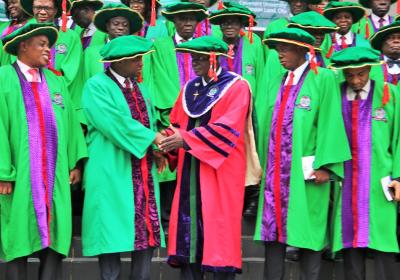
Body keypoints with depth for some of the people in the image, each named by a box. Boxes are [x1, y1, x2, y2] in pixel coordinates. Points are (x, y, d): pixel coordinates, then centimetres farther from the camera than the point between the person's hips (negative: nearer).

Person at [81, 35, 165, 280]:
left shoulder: (140, 89, 18)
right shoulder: (97, 86, -5)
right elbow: (114, 123, -16)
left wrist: (158, 149, -2)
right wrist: (154, 137, -15)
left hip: (143, 174, 7)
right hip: (112, 174, -7)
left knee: (147, 233, 6)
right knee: (113, 236, -5)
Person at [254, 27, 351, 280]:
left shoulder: (323, 79, -2)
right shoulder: (273, 84, 14)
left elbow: (330, 123, -8)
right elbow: (263, 124, 14)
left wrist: (324, 165, -13)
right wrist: (260, 164, 8)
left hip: (305, 172, -5)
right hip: (275, 172, 5)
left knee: (308, 232, 1)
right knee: (272, 231, 6)